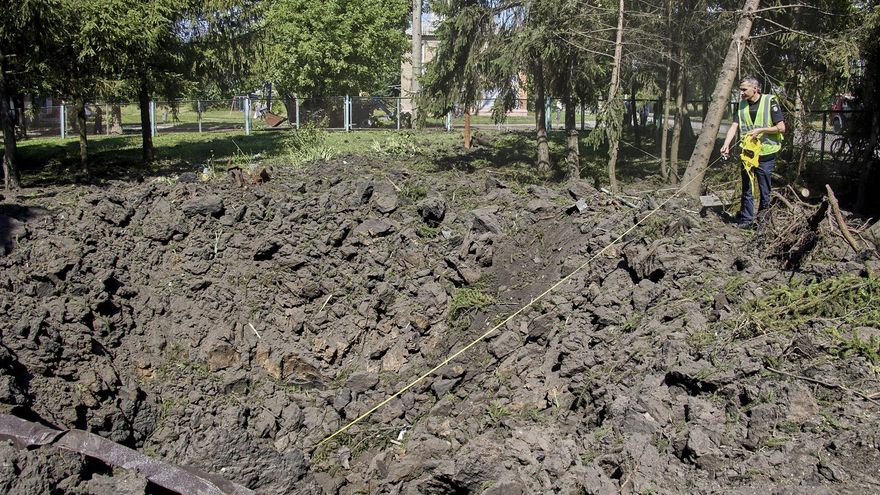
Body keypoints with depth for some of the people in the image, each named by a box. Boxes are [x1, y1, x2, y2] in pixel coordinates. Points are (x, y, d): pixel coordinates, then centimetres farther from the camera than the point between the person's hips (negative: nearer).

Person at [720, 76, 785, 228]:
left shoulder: (770, 102, -9)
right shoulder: (742, 105, 4)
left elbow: (781, 127, -10)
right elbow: (734, 127, -5)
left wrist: (760, 130, -19)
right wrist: (726, 145, -20)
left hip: (766, 154, -4)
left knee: (764, 190, 5)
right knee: (746, 188, 9)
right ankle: (746, 220, 18)